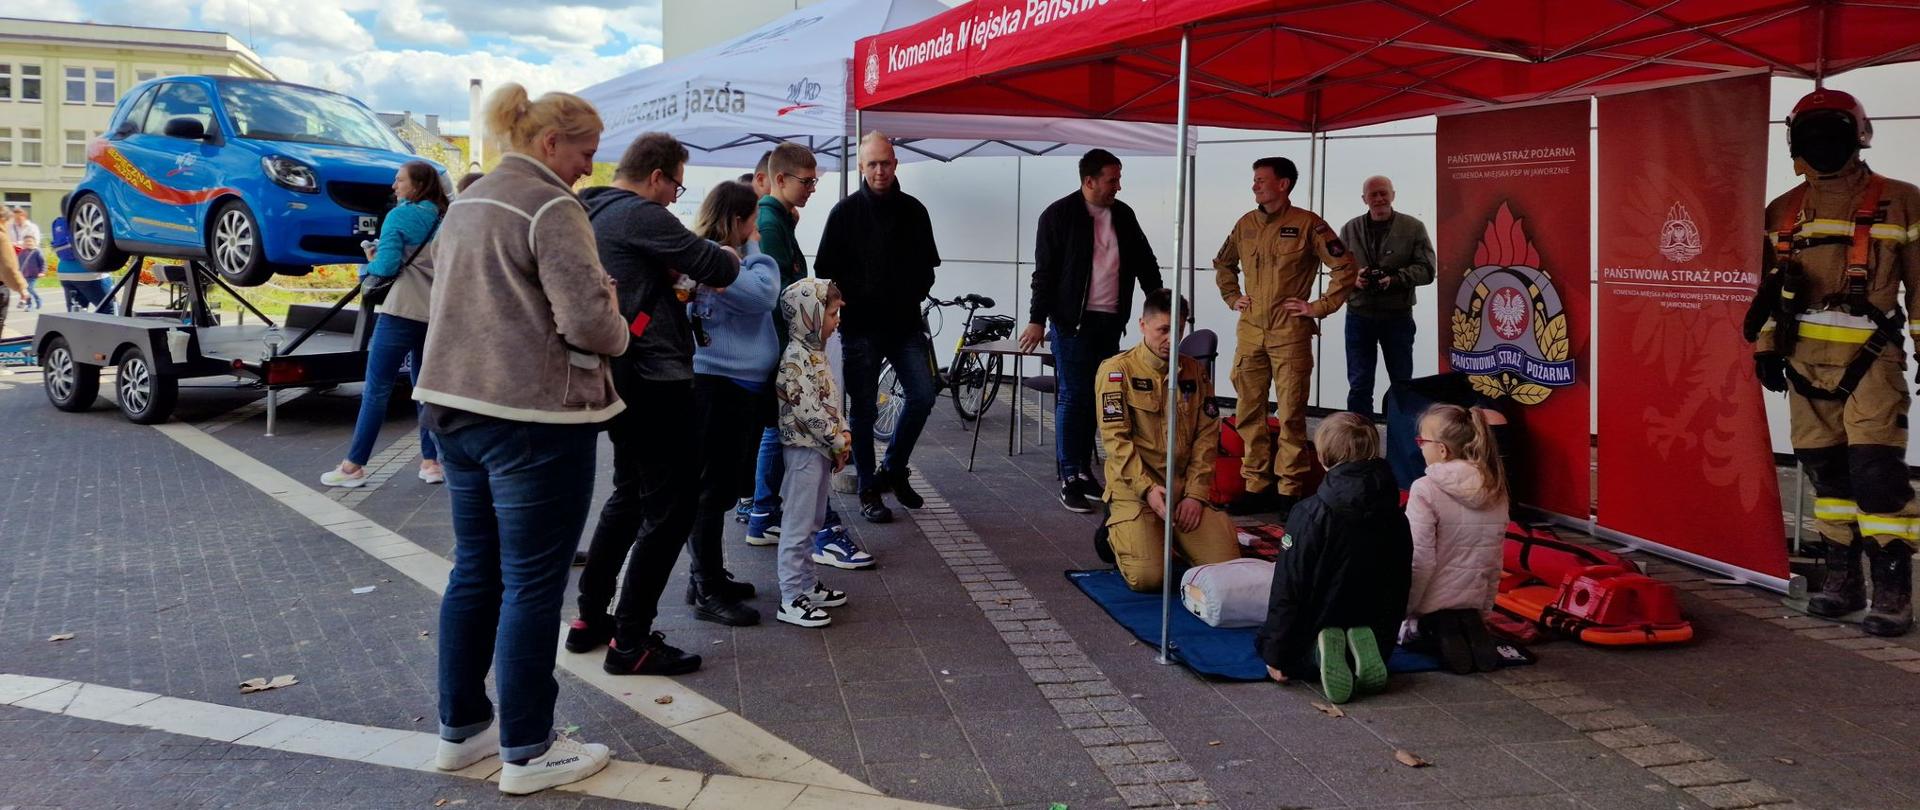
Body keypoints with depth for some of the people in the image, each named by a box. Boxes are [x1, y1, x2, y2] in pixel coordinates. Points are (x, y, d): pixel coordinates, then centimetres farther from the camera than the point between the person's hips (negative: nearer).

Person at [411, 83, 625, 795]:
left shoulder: (467, 202, 15)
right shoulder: (550, 206, -14)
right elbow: (587, 321, -22)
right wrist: (618, 333, 0)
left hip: (456, 405, 9)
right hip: (533, 416, -9)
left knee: (474, 572, 16)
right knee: (532, 583, 0)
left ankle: (460, 728, 27)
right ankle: (527, 752, 9)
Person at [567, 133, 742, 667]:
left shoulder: (594, 214, 16)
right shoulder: (639, 214, -14)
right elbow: (714, 266, -15)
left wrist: (675, 278, 5)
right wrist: (734, 260, 6)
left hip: (617, 377, 10)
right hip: (653, 379, -10)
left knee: (630, 495, 21)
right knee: (672, 505, -3)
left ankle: (590, 619, 26)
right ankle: (630, 642, 1)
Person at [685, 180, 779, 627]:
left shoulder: (722, 256, 15)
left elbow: (765, 298, 3)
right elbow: (763, 294, -22)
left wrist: (752, 250, -5)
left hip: (742, 387, 10)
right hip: (718, 387, -10)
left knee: (722, 487, 18)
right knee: (713, 489, -3)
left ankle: (708, 575, 30)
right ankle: (707, 593, 5)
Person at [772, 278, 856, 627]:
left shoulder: (815, 352, 12)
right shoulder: (795, 357, -19)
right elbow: (807, 409, -23)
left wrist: (843, 434, 3)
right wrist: (838, 442, -15)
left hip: (821, 449, 10)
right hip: (804, 449, -10)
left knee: (810, 522, 17)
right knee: (797, 524, -4)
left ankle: (807, 585, 28)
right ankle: (792, 600, 1)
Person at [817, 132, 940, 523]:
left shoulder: (913, 210, 8)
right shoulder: (846, 211, -1)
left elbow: (927, 264, 15)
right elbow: (826, 269, -1)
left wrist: (913, 296, 0)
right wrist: (855, 300, -10)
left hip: (905, 324, 3)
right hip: (861, 326, -3)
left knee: (922, 396, -3)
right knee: (865, 409, 2)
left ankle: (894, 469, 19)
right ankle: (869, 489, 13)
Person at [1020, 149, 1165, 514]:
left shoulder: (1123, 215, 10)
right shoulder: (1059, 216, -6)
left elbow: (1145, 264, 18)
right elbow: (1044, 272, -7)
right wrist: (1037, 320, -10)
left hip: (1110, 321, 5)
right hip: (1073, 321, -5)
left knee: (1094, 399, 10)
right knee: (1072, 398, -4)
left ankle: (1084, 471, 19)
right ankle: (1069, 480, 1)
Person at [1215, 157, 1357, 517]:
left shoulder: (1307, 224, -4)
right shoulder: (1246, 224, 11)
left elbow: (1345, 267, -5)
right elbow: (1222, 263, 27)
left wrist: (1320, 307, -7)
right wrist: (1232, 297, 15)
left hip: (1290, 333, -5)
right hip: (1250, 331, 5)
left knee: (1291, 414, -1)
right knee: (1248, 412, 7)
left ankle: (1290, 490, 7)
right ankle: (1257, 486, 16)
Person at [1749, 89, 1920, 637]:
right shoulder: (1784, 212, 13)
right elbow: (1769, 286, 18)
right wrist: (1765, 346, 11)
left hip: (1869, 359, -4)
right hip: (1805, 359, 4)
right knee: (1826, 471, 8)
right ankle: (1843, 580, 18)